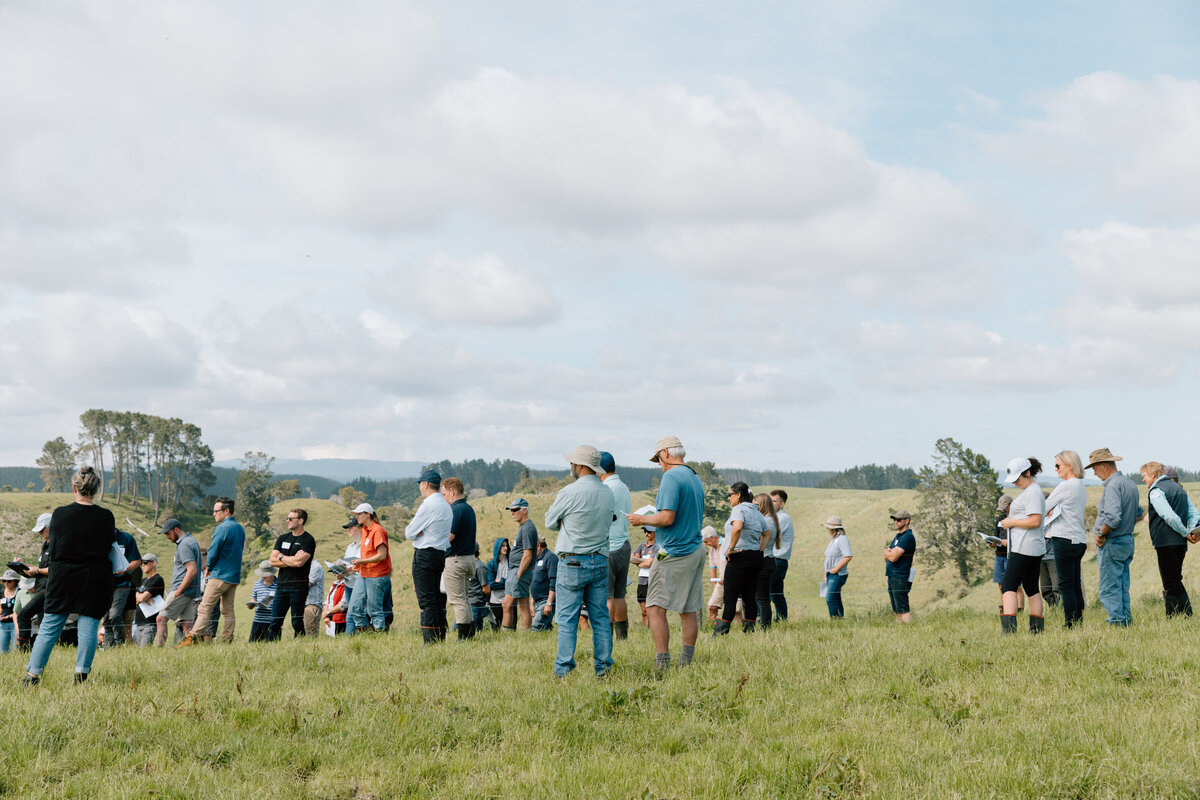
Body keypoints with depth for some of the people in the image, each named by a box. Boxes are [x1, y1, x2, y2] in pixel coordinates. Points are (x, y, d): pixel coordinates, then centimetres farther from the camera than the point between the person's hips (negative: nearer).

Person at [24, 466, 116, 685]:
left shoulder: (60, 513, -4)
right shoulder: (105, 516, -7)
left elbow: (52, 546, 7)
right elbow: (109, 546, 5)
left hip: (63, 577, 1)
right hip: (95, 580, -1)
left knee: (49, 628, 7)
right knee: (88, 628, 3)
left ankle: (32, 675, 8)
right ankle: (81, 674, 0)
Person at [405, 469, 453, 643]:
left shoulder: (428, 505, -14)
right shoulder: (446, 506, 15)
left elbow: (409, 533, -9)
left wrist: (411, 531, 9)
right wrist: (420, 532, 2)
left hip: (425, 555, -9)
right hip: (441, 554, 9)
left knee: (426, 600, -9)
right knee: (436, 598, 13)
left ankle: (430, 641, -11)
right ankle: (440, 638, 14)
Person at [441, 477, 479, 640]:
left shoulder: (456, 510, -16)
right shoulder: (469, 509, 13)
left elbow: (449, 536, -24)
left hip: (455, 559, -9)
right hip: (469, 558, 9)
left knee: (458, 600, -5)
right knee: (465, 598, 16)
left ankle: (464, 636, -5)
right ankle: (470, 632, 17)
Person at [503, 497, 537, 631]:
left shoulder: (527, 528, -14)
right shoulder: (522, 527, 19)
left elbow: (527, 556, -20)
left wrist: (518, 575, -20)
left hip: (521, 571, -11)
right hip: (515, 571, 11)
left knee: (523, 607, -10)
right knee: (507, 604, 11)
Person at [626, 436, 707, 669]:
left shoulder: (671, 477, -14)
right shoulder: (695, 478, 14)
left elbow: (667, 518, -22)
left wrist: (642, 519, -5)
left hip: (672, 553, -9)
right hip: (696, 550, 9)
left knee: (655, 607, -5)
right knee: (689, 610, 10)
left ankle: (662, 663, -10)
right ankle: (686, 661, 13)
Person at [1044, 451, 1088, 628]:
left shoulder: (1065, 486, -11)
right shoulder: (1081, 487, 17)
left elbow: (1043, 508, -4)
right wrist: (1053, 512, 3)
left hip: (1065, 539, -9)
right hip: (1079, 541, 9)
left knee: (1066, 586, -6)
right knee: (1076, 586, 9)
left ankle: (1070, 625, -7)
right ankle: (1079, 623, 10)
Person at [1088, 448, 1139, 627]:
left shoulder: (1113, 485, -18)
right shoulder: (1130, 484, 13)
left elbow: (1113, 517, -29)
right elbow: (1138, 512, 24)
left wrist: (1101, 534, -16)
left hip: (1111, 544, -10)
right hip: (1128, 541, 10)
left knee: (1109, 589, -5)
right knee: (1122, 587, 14)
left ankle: (1117, 623, -6)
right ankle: (1126, 621, 16)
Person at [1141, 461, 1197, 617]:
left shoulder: (1156, 491, -8)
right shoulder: (1179, 489, 19)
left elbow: (1170, 517, -19)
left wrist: (1186, 534, -9)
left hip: (1166, 543, -9)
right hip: (1181, 544, 9)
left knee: (1171, 584, -6)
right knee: (1175, 582, 14)